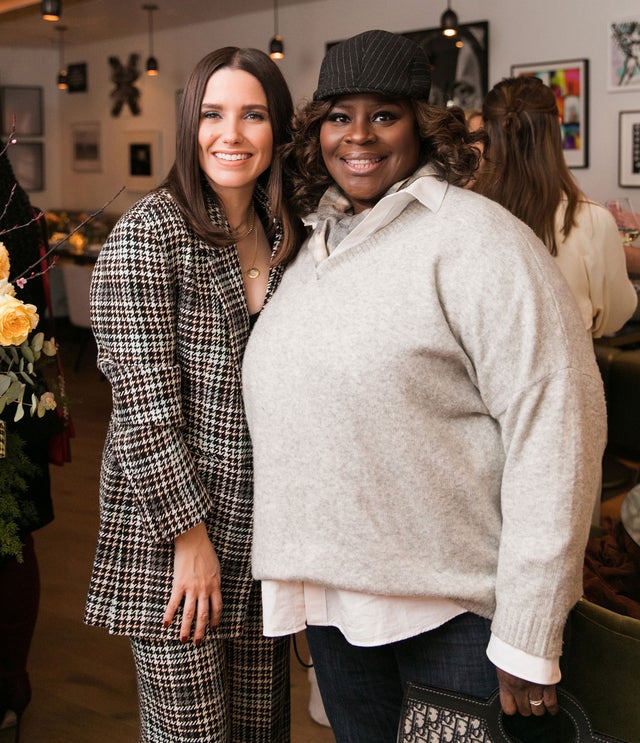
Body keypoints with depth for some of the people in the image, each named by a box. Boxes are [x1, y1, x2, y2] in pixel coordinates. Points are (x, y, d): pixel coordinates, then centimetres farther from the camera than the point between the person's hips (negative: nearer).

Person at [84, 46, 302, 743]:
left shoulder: (287, 236, 8)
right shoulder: (146, 234, -11)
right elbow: (144, 407, -15)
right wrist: (191, 536, -14)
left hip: (266, 529, 6)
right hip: (169, 530, -6)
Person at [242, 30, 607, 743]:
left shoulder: (472, 237, -13)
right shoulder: (315, 244, 10)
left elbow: (555, 425, -19)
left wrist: (527, 637, -20)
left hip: (456, 606, -6)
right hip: (332, 595, 7)